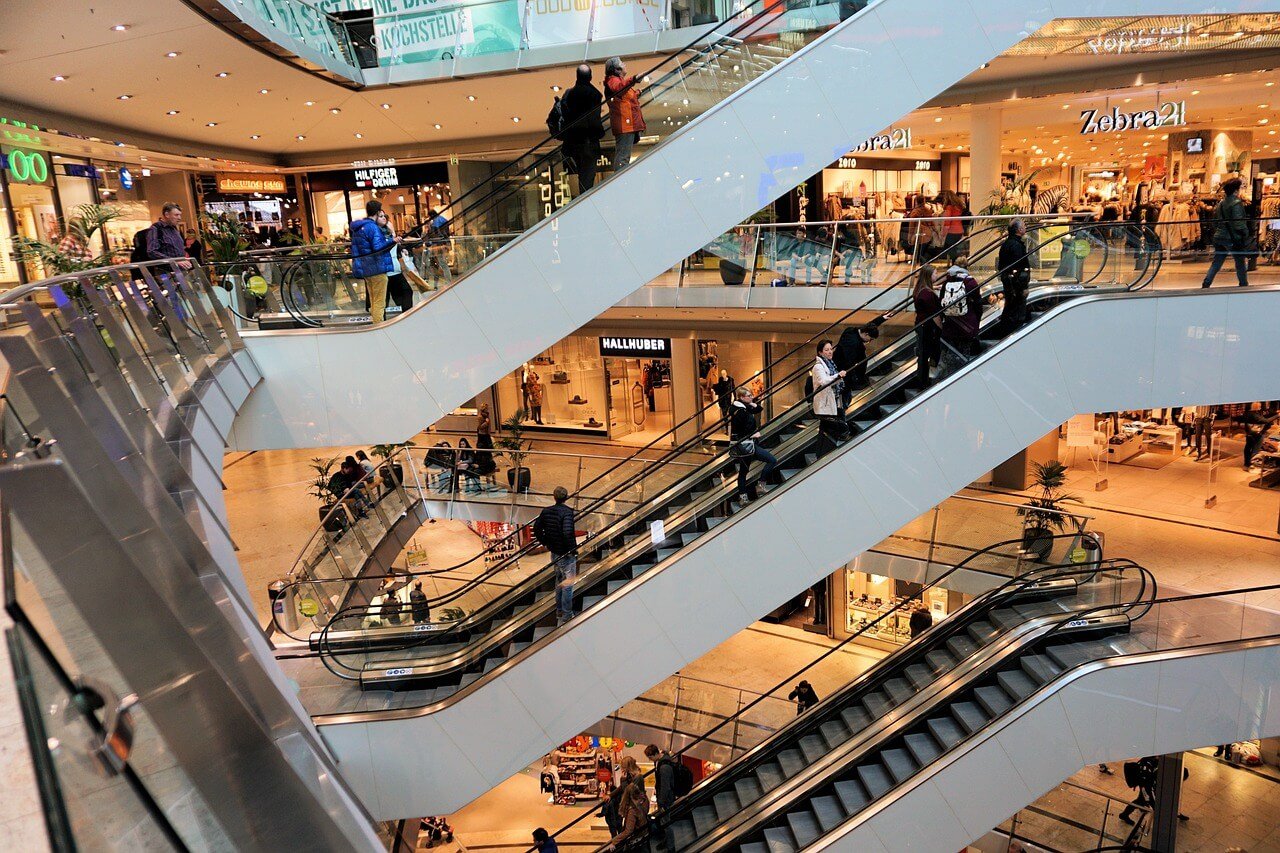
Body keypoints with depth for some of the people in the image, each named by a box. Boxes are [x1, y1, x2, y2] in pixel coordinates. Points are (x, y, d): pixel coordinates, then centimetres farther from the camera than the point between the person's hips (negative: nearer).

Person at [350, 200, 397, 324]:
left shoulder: (357, 227, 14)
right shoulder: (373, 227, -15)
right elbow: (378, 248, -23)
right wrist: (392, 241, -25)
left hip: (365, 269, 9)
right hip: (377, 268, -9)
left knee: (373, 302, 17)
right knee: (379, 303, -6)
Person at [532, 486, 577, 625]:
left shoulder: (546, 511, -2)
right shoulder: (567, 512, -23)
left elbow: (537, 529, 4)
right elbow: (567, 533, -34)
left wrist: (546, 543, 14)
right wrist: (574, 549, -21)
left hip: (553, 553, 7)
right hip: (566, 555, -7)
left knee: (559, 580, 25)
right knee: (567, 585, 6)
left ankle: (559, 611, 39)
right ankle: (565, 617, 13)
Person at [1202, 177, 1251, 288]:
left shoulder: (1221, 203, 8)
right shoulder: (1236, 204, -13)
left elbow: (1215, 222, 14)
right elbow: (1239, 224, -17)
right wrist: (1246, 233, -4)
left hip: (1219, 238, 6)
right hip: (1233, 239, -6)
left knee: (1216, 263, 9)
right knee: (1241, 264, 7)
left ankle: (1205, 285, 0)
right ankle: (1244, 286, 15)